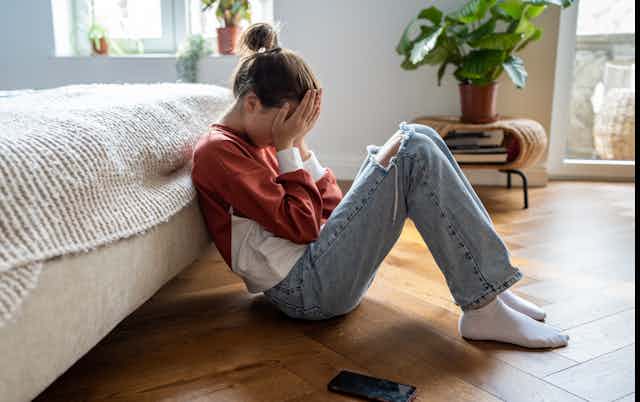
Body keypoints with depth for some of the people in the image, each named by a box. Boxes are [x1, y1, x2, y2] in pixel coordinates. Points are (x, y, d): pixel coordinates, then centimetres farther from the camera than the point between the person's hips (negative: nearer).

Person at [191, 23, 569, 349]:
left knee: (417, 138, 0)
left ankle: (489, 284, -4)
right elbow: (301, 226, -16)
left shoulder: (260, 142, 18)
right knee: (413, 150, -16)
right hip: (308, 288, -9)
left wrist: (299, 144, 6)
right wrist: (287, 147, -9)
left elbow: (330, 210, 14)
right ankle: (484, 309, -16)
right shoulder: (218, 151, -9)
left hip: (323, 263, 9)